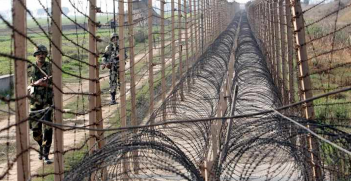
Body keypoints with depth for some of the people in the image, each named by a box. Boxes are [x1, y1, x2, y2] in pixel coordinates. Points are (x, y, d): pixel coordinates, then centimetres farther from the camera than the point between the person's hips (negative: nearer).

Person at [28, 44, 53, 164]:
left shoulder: (51, 68, 1)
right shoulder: (30, 70, 5)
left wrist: (46, 84, -17)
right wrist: (36, 83, -14)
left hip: (48, 102, -2)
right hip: (34, 103, 2)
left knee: (47, 128, -11)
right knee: (35, 129, 8)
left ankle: (45, 154, -5)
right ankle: (41, 147, 36)